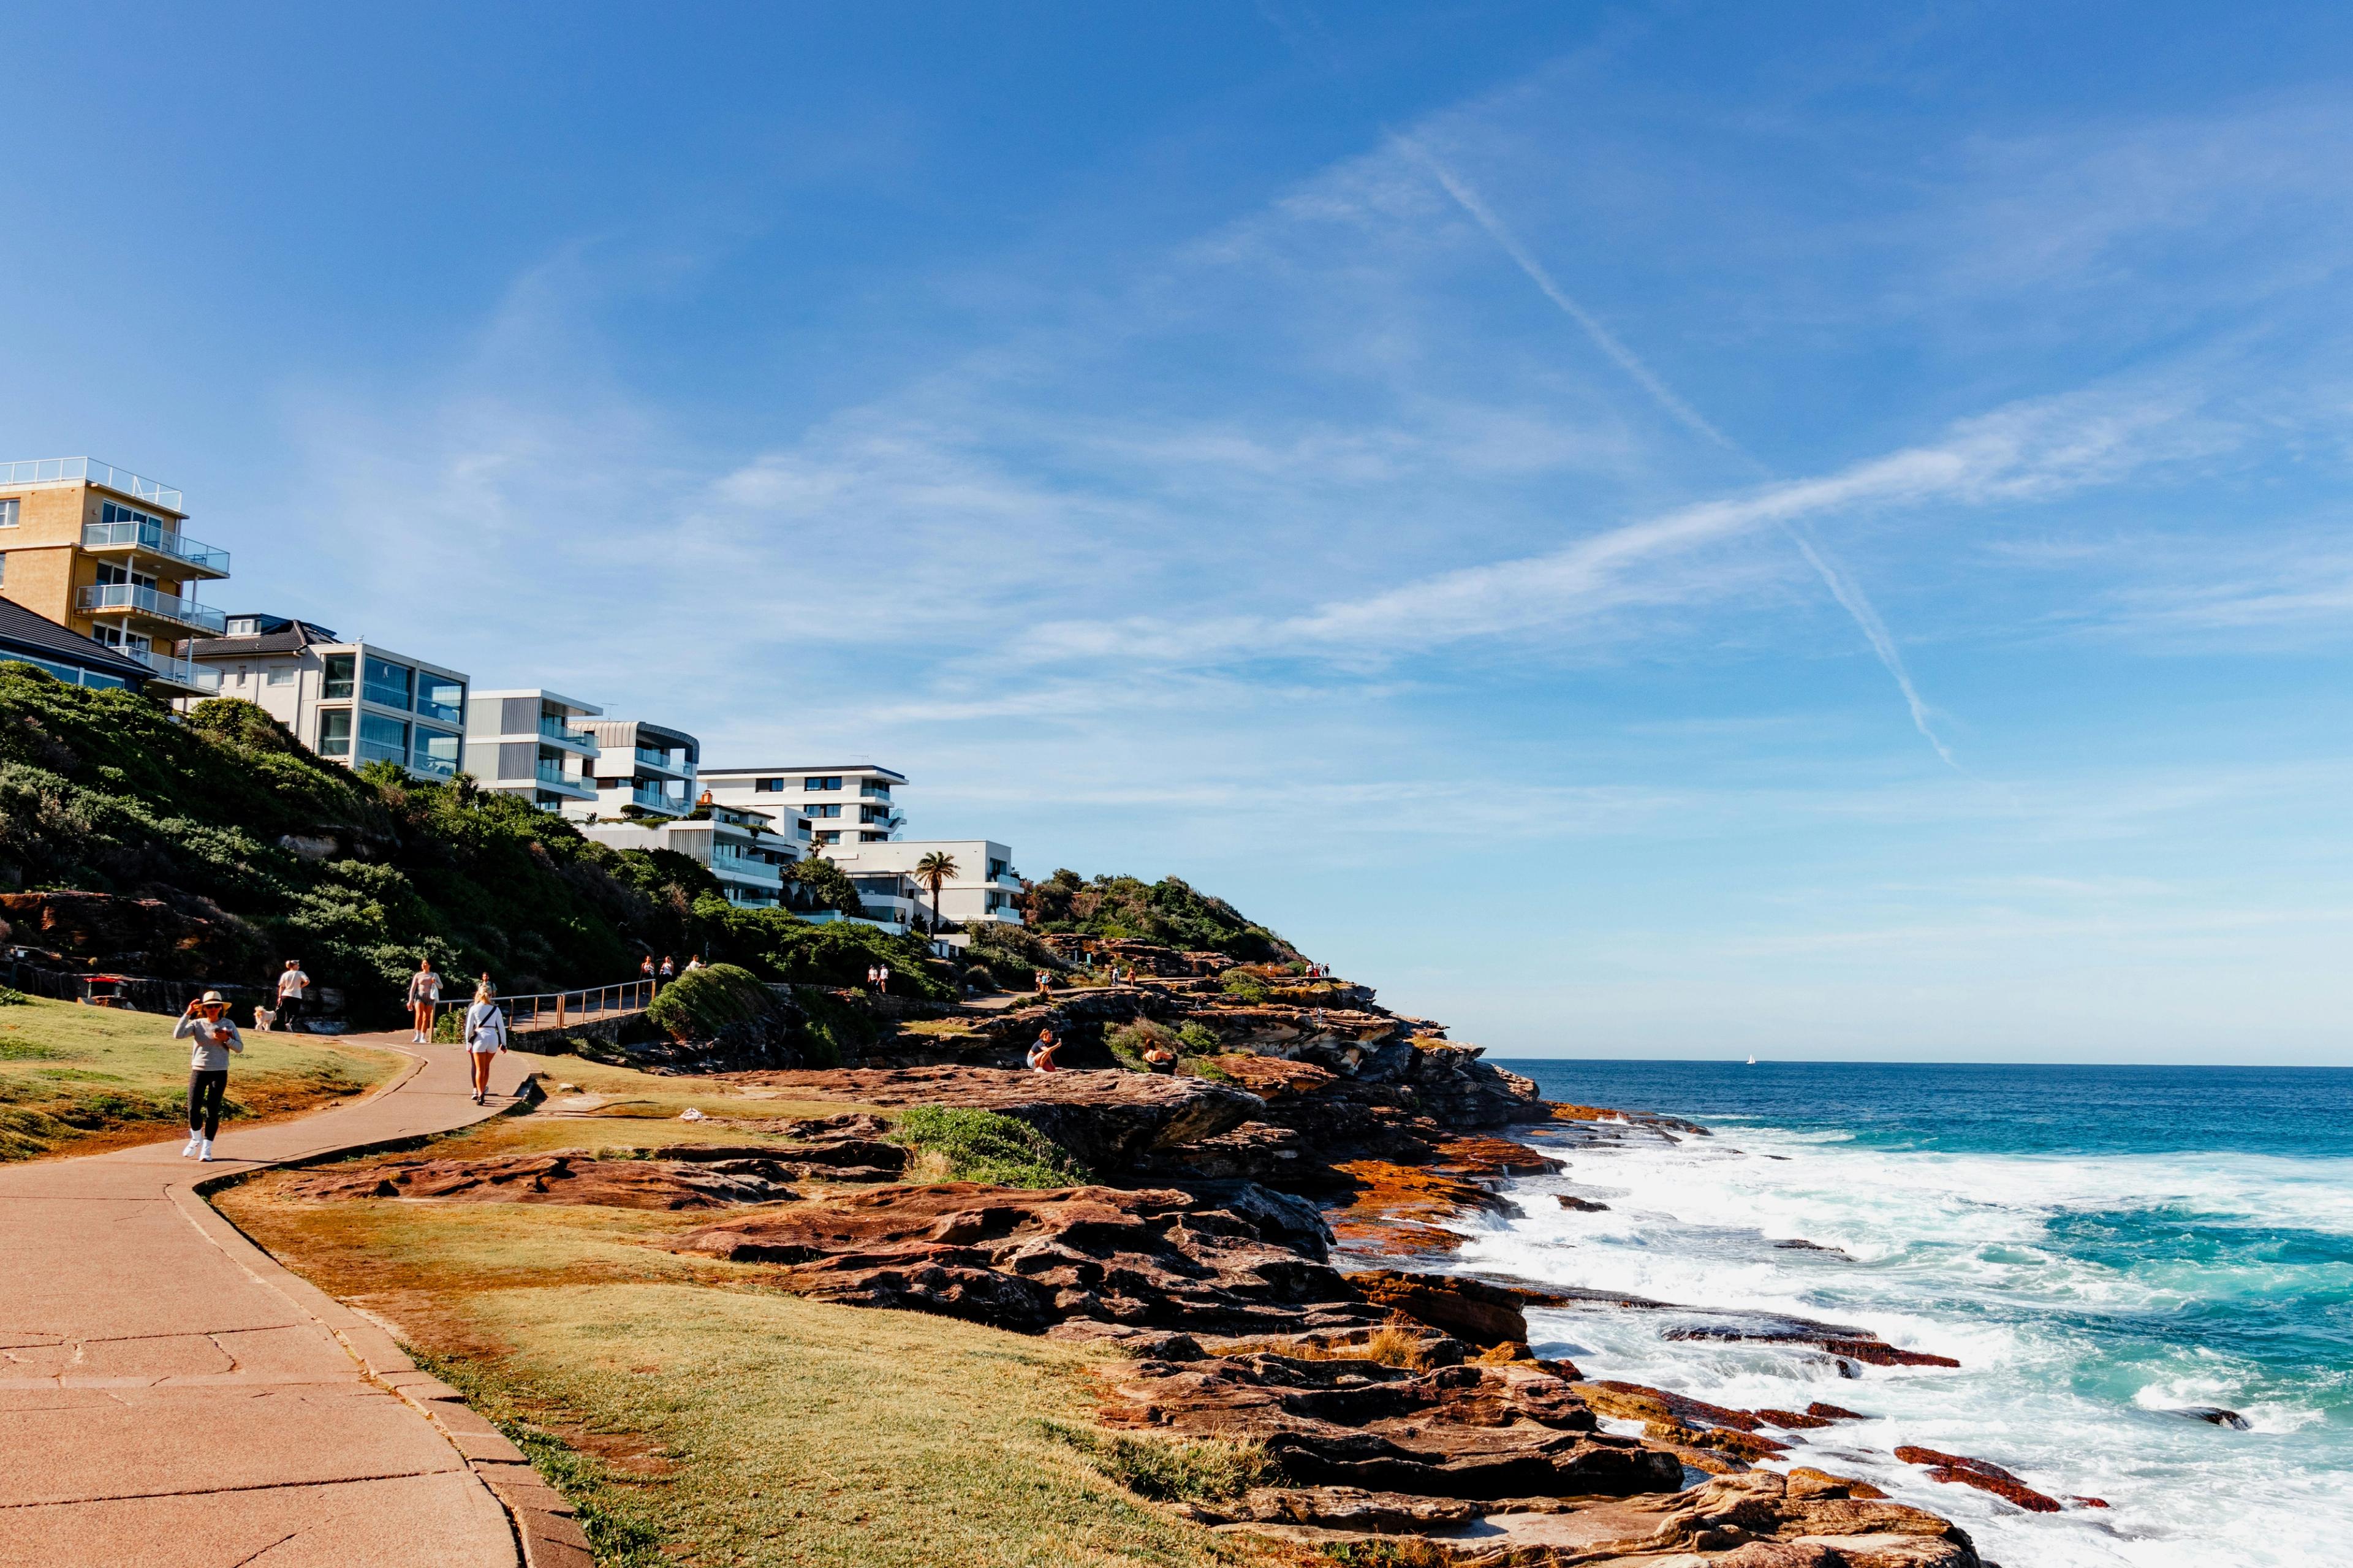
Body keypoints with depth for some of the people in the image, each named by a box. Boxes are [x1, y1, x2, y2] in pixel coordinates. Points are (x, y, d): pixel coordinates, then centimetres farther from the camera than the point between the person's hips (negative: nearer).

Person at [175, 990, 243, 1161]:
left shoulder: (228, 1025, 3)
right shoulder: (197, 1024, 3)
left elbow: (240, 1048, 3)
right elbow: (178, 1035, -14)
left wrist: (226, 1039, -14)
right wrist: (187, 1014, -13)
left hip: (219, 1072, 0)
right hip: (199, 1070, 0)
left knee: (212, 1111, -1)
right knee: (193, 1109, -3)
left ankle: (206, 1148, 8)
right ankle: (196, 1139, 25)